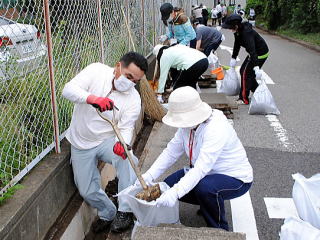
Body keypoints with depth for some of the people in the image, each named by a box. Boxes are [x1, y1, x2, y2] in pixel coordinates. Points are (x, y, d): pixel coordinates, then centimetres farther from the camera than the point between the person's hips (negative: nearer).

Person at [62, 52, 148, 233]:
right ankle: (107, 214, 33)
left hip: (107, 141, 0)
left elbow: (126, 128, -16)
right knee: (87, 191, 2)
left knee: (125, 156, -33)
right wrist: (92, 98, -45)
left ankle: (125, 212, -17)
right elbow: (68, 89, -24)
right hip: (81, 143, 1)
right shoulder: (96, 71, -13)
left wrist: (122, 143, -41)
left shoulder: (134, 98, -10)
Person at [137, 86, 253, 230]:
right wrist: (149, 176, -18)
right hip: (208, 173, 8)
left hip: (236, 178, -8)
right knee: (168, 185, -1)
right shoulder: (188, 124, -7)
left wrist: (175, 192, -49)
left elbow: (201, 168, -41)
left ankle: (219, 229, -9)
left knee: (204, 187, -38)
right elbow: (171, 152, -6)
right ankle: (210, 203, 19)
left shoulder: (216, 129, -33)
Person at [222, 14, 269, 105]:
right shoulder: (238, 31, -4)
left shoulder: (246, 32, -32)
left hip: (260, 54, -10)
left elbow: (252, 50, -40)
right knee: (243, 71, 14)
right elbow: (237, 45, 13)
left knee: (246, 73, -7)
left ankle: (244, 99, 4)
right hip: (255, 53, 10)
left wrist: (256, 67, -46)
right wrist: (233, 58, 19)